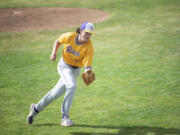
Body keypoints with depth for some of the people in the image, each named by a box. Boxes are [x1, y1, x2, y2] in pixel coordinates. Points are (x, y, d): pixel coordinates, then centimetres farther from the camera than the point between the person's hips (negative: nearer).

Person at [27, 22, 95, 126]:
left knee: (56, 93, 7)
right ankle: (65, 117, -19)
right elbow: (58, 41, 5)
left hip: (75, 70, 2)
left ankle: (36, 108, 30)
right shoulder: (70, 36, -16)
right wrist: (54, 53, -7)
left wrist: (88, 72, -46)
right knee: (72, 86, -27)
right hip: (64, 65, -2)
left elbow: (88, 66, -25)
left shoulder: (89, 47, -20)